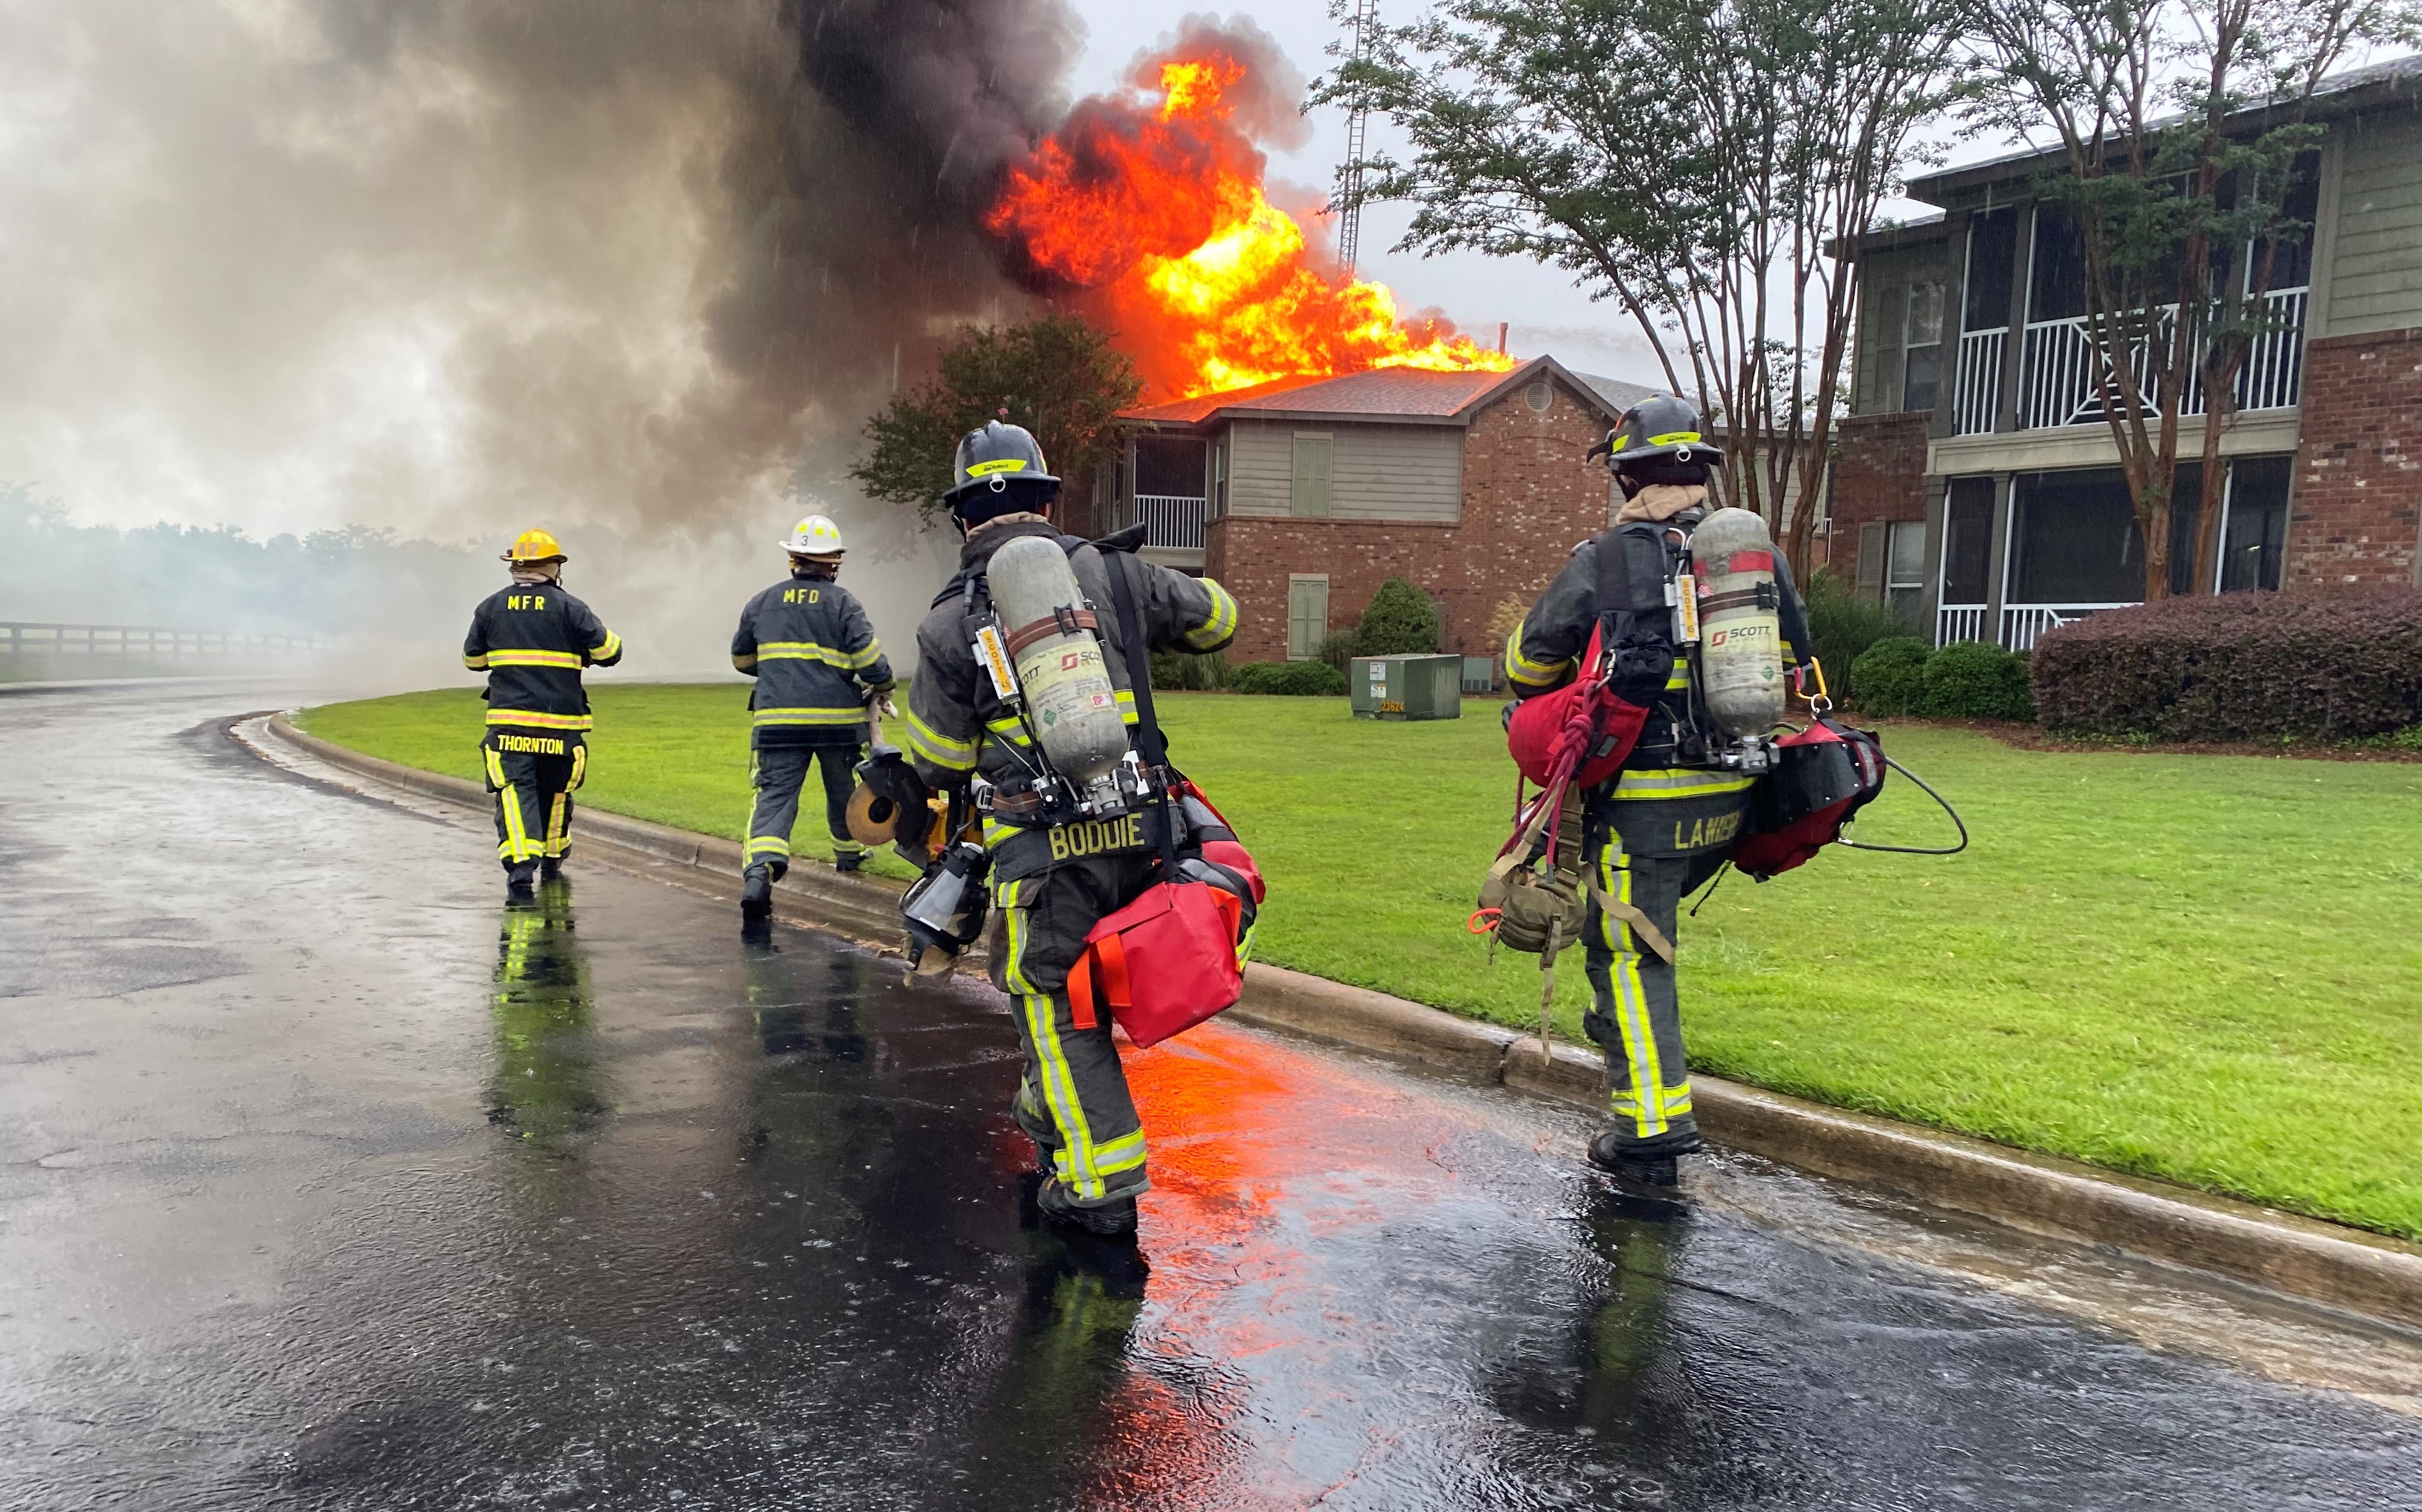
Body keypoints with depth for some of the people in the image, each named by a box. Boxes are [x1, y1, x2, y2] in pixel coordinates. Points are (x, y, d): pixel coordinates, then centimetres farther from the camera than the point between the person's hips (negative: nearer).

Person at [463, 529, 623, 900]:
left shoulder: (490, 607, 7)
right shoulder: (569, 607, -2)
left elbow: (473, 659, 18)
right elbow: (609, 652, -2)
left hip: (509, 720, 1)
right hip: (560, 721, 0)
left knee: (515, 791, -6)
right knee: (556, 791, 16)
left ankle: (520, 867, -25)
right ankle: (552, 861, 31)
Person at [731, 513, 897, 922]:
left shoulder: (762, 602, 10)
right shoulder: (842, 602, -2)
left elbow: (742, 658, 21)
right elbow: (867, 654, -10)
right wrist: (882, 685, 11)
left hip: (777, 718, 1)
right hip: (838, 718, -1)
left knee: (775, 797, -5)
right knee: (843, 790, 21)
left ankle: (759, 872, -27)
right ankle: (848, 855, 42)